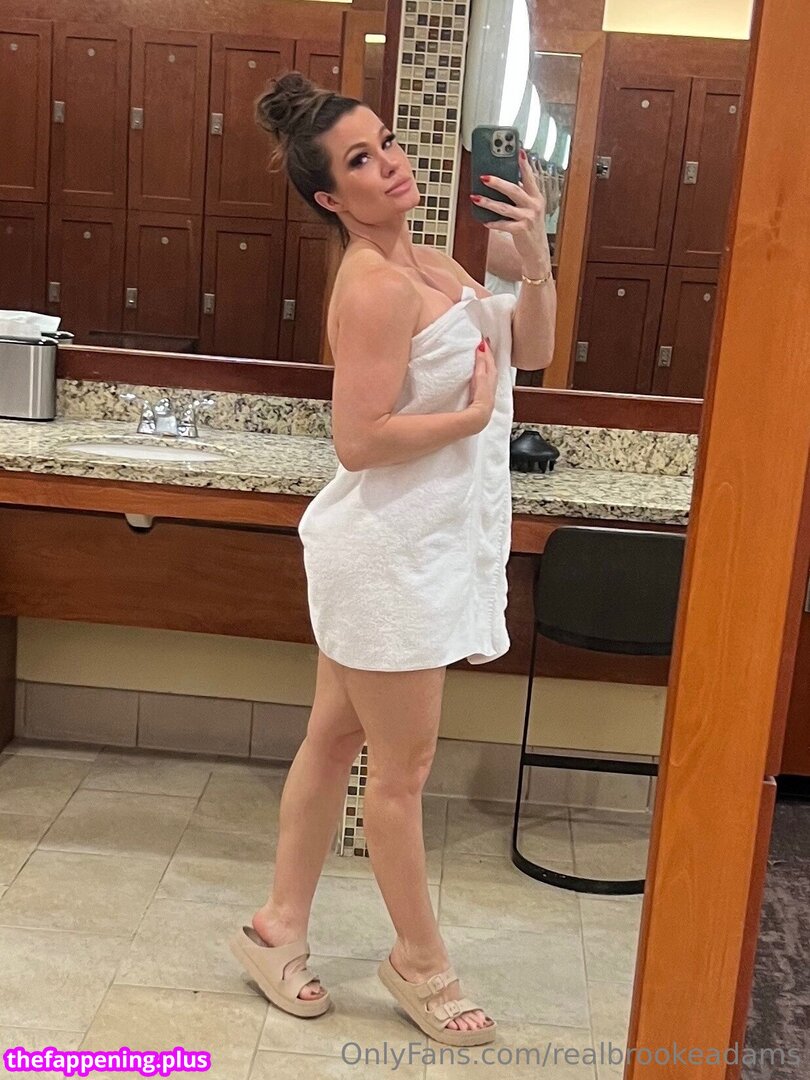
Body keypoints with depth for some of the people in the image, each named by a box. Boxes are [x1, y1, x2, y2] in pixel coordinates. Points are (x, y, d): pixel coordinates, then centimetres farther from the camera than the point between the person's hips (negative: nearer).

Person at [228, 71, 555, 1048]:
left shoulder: (430, 263, 10)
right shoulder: (376, 285, -19)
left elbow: (523, 346, 14)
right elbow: (359, 442, -24)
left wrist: (534, 256, 0)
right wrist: (472, 415, -16)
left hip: (412, 543, 9)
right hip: (389, 549, -9)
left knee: (335, 739, 16)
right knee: (402, 766, 6)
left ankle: (279, 928, 31)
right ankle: (420, 961, 25)